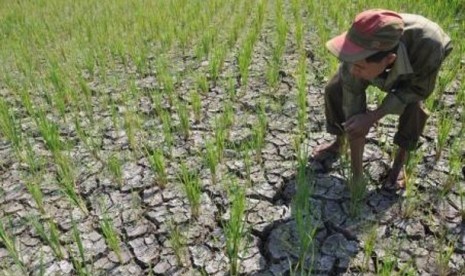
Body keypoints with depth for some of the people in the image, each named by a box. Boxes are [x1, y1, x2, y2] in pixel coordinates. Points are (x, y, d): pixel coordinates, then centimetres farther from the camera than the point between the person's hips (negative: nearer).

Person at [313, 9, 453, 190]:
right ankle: (338, 143, 16)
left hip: (418, 64, -1)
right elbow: (353, 117, -33)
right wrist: (357, 176, -26)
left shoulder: (428, 45, -47)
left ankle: (399, 164, -2)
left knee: (413, 106, -27)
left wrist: (373, 116, -38)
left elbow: (419, 88, -26)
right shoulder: (355, 62, -41)